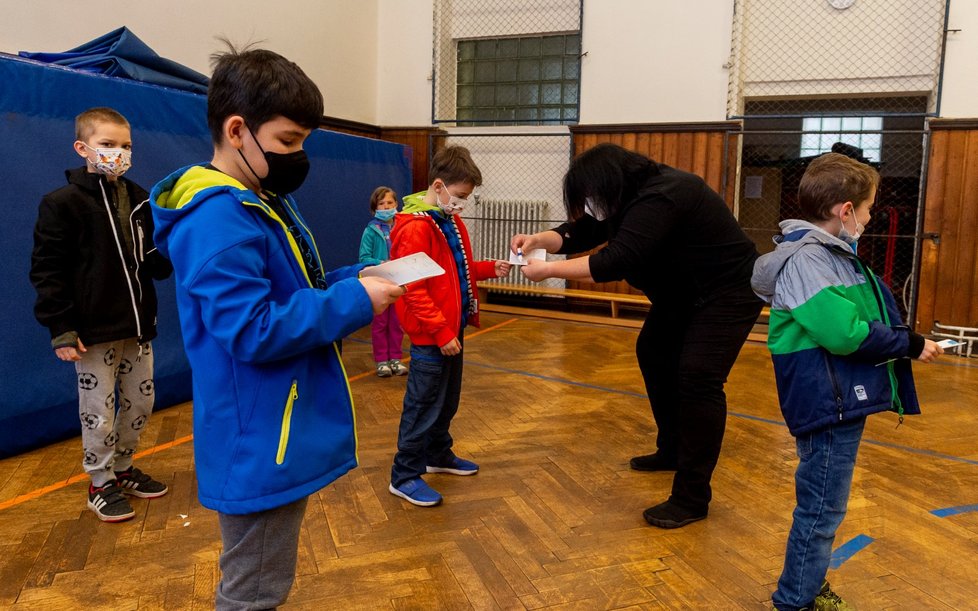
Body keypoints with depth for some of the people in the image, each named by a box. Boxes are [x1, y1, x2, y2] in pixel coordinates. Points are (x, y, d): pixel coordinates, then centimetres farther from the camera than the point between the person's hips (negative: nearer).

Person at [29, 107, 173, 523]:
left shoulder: (139, 200, 8)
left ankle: (122, 469, 35)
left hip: (137, 325, 6)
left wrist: (164, 260, -8)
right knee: (99, 412, 4)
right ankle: (101, 485, 22)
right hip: (93, 331, -6)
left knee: (140, 401, 15)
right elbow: (47, 271, -10)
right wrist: (60, 329, -14)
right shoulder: (62, 203, -9)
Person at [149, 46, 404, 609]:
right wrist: (355, 302, -23)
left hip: (281, 434, 10)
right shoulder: (219, 223, -23)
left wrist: (354, 280, 0)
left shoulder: (265, 203, 12)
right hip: (259, 445, -10)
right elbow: (253, 330, -29)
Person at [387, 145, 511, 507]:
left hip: (452, 328, 9)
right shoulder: (415, 228, -19)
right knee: (423, 405, 0)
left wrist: (488, 269, 4)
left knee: (448, 400, 21)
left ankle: (438, 456, 38)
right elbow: (414, 289, -22)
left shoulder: (450, 221, 10)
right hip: (432, 336, -9)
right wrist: (441, 332, -22)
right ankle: (404, 476, 13)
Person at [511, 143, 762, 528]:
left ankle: (692, 497, -11)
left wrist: (549, 270, -32)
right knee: (653, 353, 18)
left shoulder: (659, 199, -30)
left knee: (698, 378, -18)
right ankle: (672, 451, 32)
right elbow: (582, 232, 3)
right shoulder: (633, 194, 0)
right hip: (684, 292, 11)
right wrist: (540, 239, -13)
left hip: (728, 293, -11)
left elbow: (616, 260, -37)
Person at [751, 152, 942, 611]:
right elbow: (844, 332, -26)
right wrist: (910, 345, -14)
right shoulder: (805, 259, -20)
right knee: (821, 510, 1)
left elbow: (861, 317, 17)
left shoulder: (834, 255, 13)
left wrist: (906, 341, 3)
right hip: (827, 405, -10)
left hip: (844, 401, 10)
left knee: (823, 507, 21)